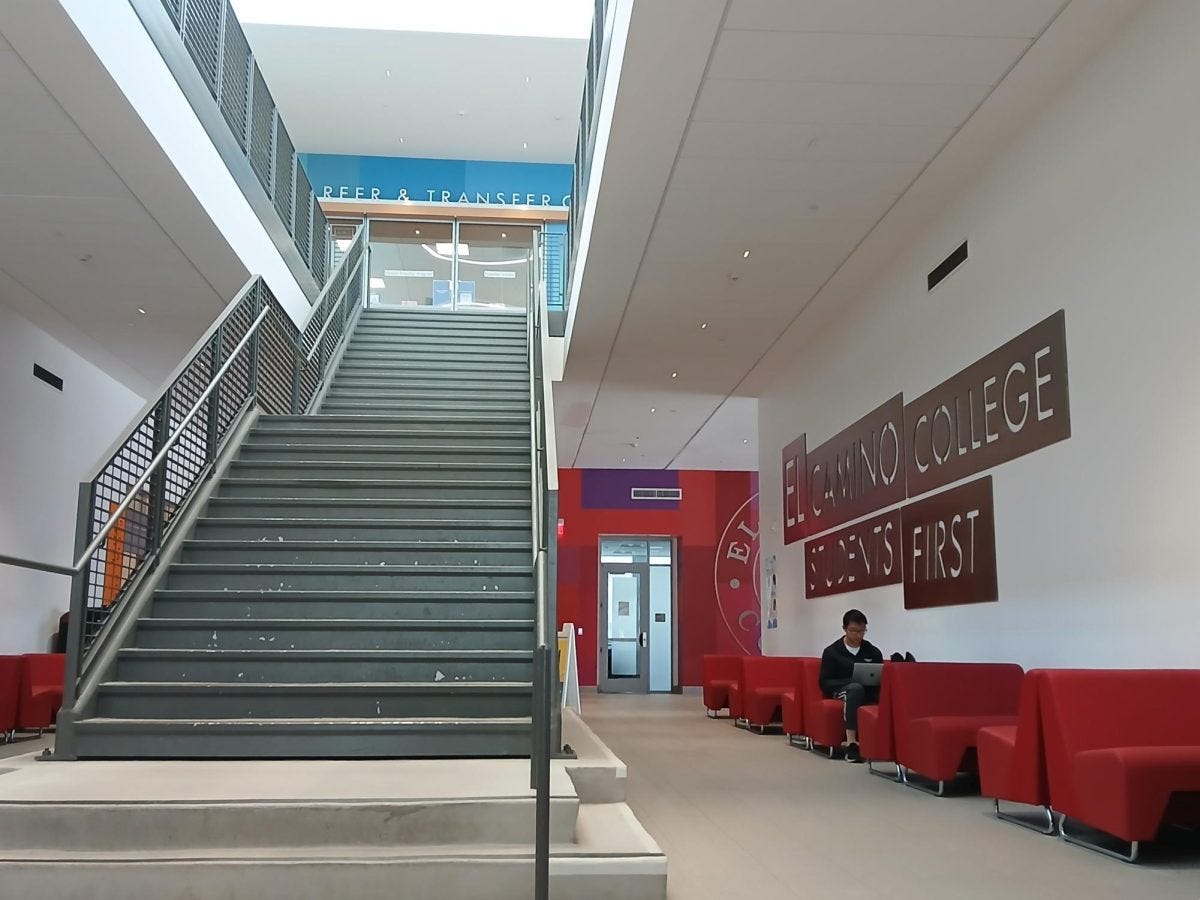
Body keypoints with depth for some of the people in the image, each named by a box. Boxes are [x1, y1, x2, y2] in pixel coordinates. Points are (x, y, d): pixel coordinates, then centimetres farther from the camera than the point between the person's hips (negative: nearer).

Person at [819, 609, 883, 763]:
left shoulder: (873, 652, 12)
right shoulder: (831, 652, 4)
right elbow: (825, 683, 0)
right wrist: (852, 681, -14)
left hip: (869, 693, 3)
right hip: (841, 692, -3)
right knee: (856, 688, -39)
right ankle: (851, 743, -46)